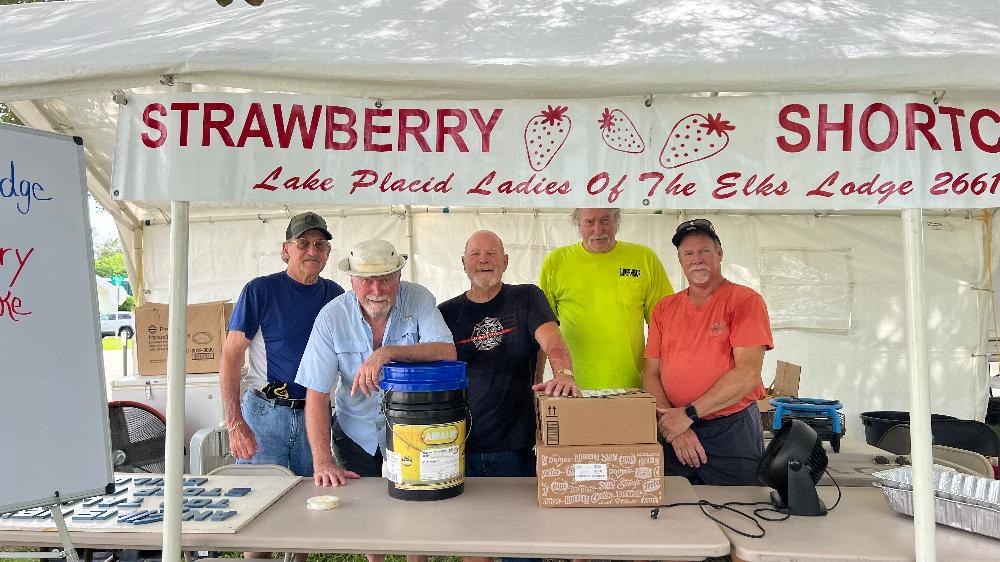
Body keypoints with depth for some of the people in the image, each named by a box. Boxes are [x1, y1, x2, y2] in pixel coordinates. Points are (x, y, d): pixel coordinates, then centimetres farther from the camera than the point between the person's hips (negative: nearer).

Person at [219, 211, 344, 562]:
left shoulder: (335, 296, 4)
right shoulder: (260, 290, -7)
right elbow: (230, 357, -10)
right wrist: (235, 423, -17)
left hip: (313, 413, 4)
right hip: (265, 412, -3)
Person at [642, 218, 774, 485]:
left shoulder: (744, 300, -4)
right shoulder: (664, 308, 9)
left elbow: (748, 374, -15)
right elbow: (651, 374, 4)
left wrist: (689, 413, -17)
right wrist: (674, 425, -11)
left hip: (732, 432, -3)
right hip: (673, 434, 4)